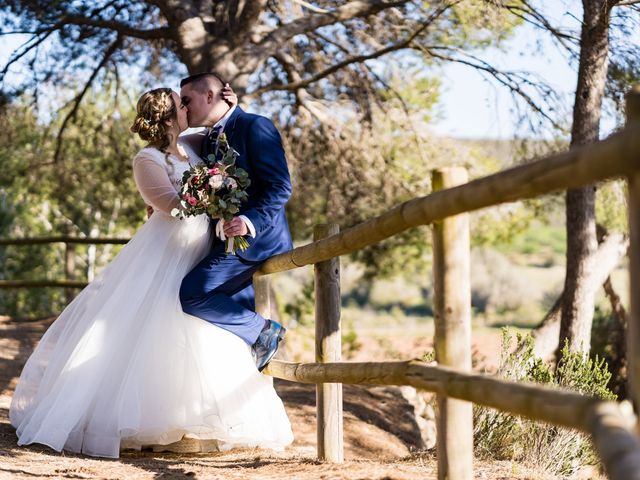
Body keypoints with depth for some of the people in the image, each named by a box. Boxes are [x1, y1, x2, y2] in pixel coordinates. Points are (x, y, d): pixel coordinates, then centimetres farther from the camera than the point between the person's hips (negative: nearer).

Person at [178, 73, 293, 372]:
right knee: (236, 317, 13)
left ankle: (264, 330, -8)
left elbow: (280, 187, -17)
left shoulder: (255, 127, -10)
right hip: (230, 237, 10)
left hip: (256, 235, -10)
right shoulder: (207, 140, 17)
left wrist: (252, 221, -31)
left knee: (192, 294, -19)